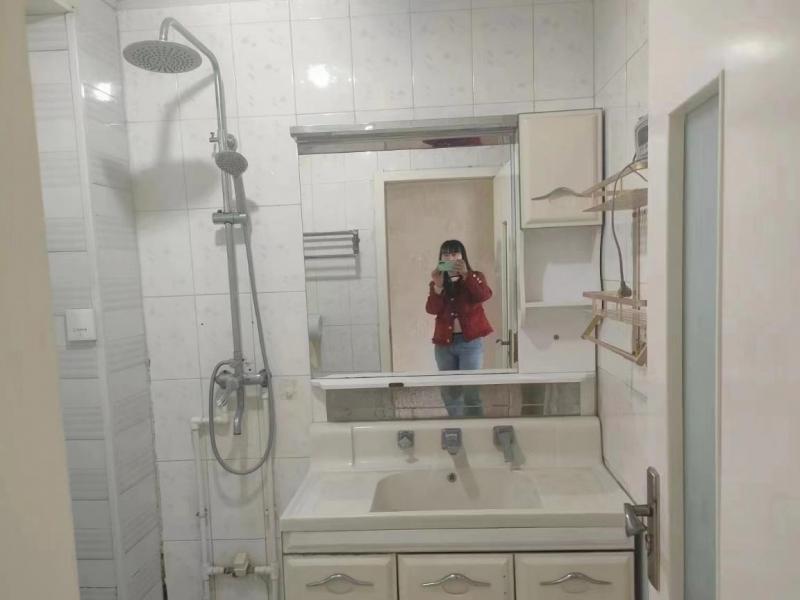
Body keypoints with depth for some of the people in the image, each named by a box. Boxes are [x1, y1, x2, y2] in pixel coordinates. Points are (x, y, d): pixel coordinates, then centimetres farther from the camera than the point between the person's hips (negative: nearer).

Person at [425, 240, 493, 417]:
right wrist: (438, 286, -20)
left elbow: (484, 296, -17)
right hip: (444, 343, 3)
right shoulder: (436, 283, 9)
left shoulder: (474, 277, 4)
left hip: (470, 342, -3)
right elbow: (432, 309, -7)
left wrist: (465, 275, -23)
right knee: (449, 392, 10)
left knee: (471, 390, -5)